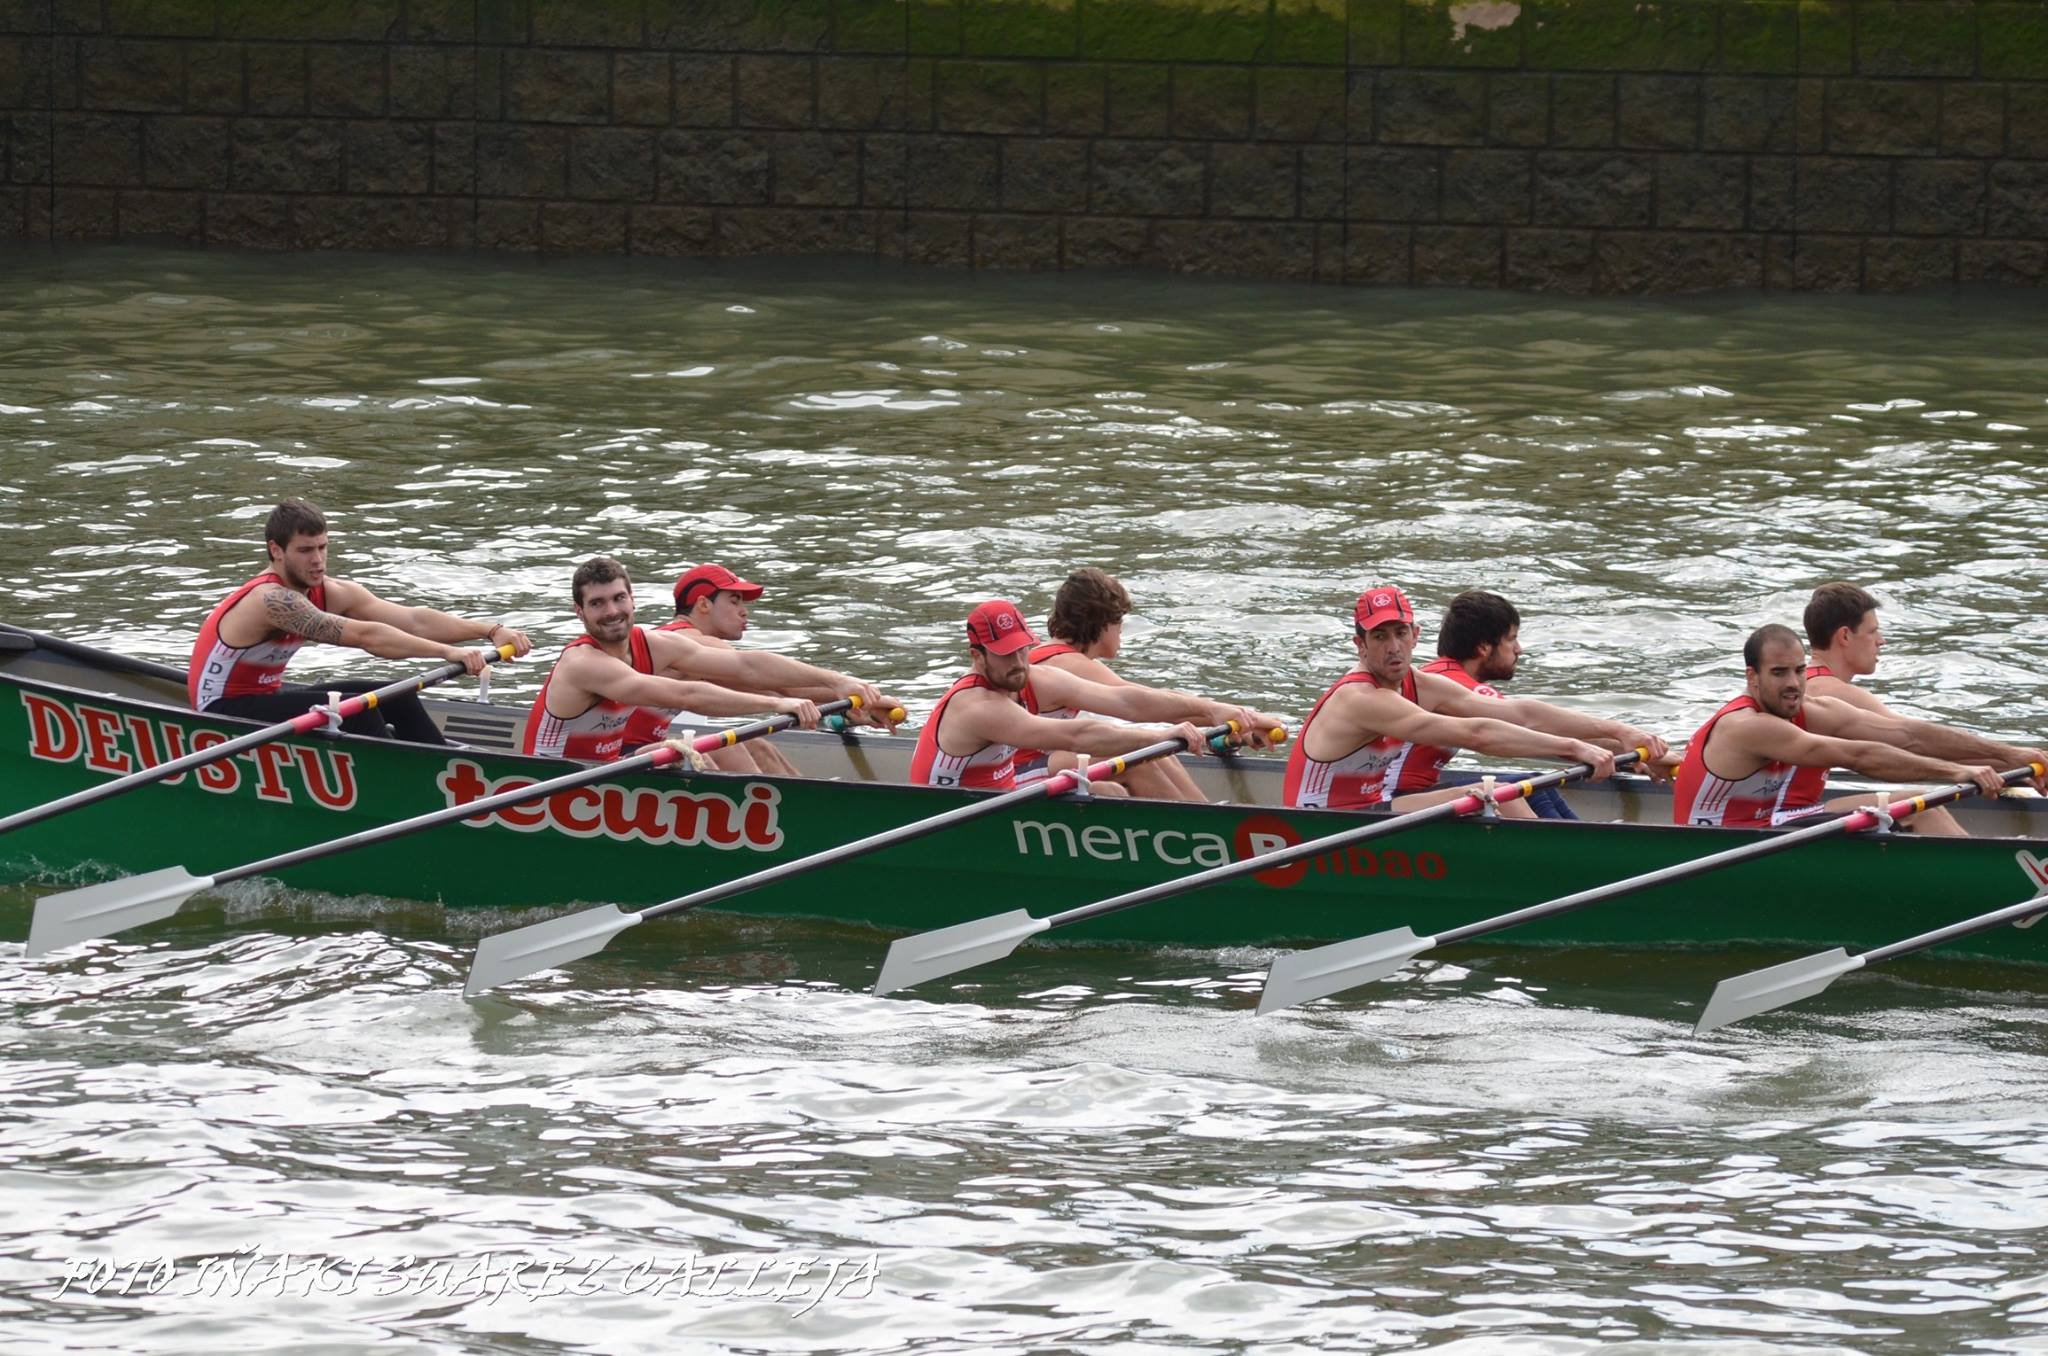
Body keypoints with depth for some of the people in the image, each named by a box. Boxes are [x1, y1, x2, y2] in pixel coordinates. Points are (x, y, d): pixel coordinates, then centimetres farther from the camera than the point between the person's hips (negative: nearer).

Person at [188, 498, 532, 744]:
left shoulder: (333, 593, -3)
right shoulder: (272, 600, -29)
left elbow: (413, 620, -11)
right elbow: (363, 636, -37)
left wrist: (491, 630, -22)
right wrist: (447, 651, -42)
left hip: (266, 695, 9)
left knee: (394, 698, 3)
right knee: (352, 711, -24)